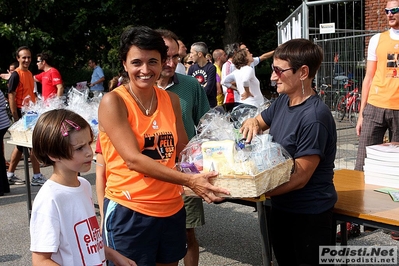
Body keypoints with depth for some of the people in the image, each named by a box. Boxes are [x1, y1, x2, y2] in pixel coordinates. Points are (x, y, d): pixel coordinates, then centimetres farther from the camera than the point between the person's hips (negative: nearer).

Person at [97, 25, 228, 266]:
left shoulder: (172, 100, 5)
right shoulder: (113, 102, -13)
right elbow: (134, 159, -22)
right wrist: (188, 180, -29)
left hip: (171, 207, 6)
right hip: (129, 210, -5)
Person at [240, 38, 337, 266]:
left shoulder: (314, 117, -26)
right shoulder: (283, 101, -1)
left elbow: (300, 177, -24)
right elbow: (258, 121, 17)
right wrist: (251, 123, -8)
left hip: (310, 215, -8)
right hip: (281, 207, 8)